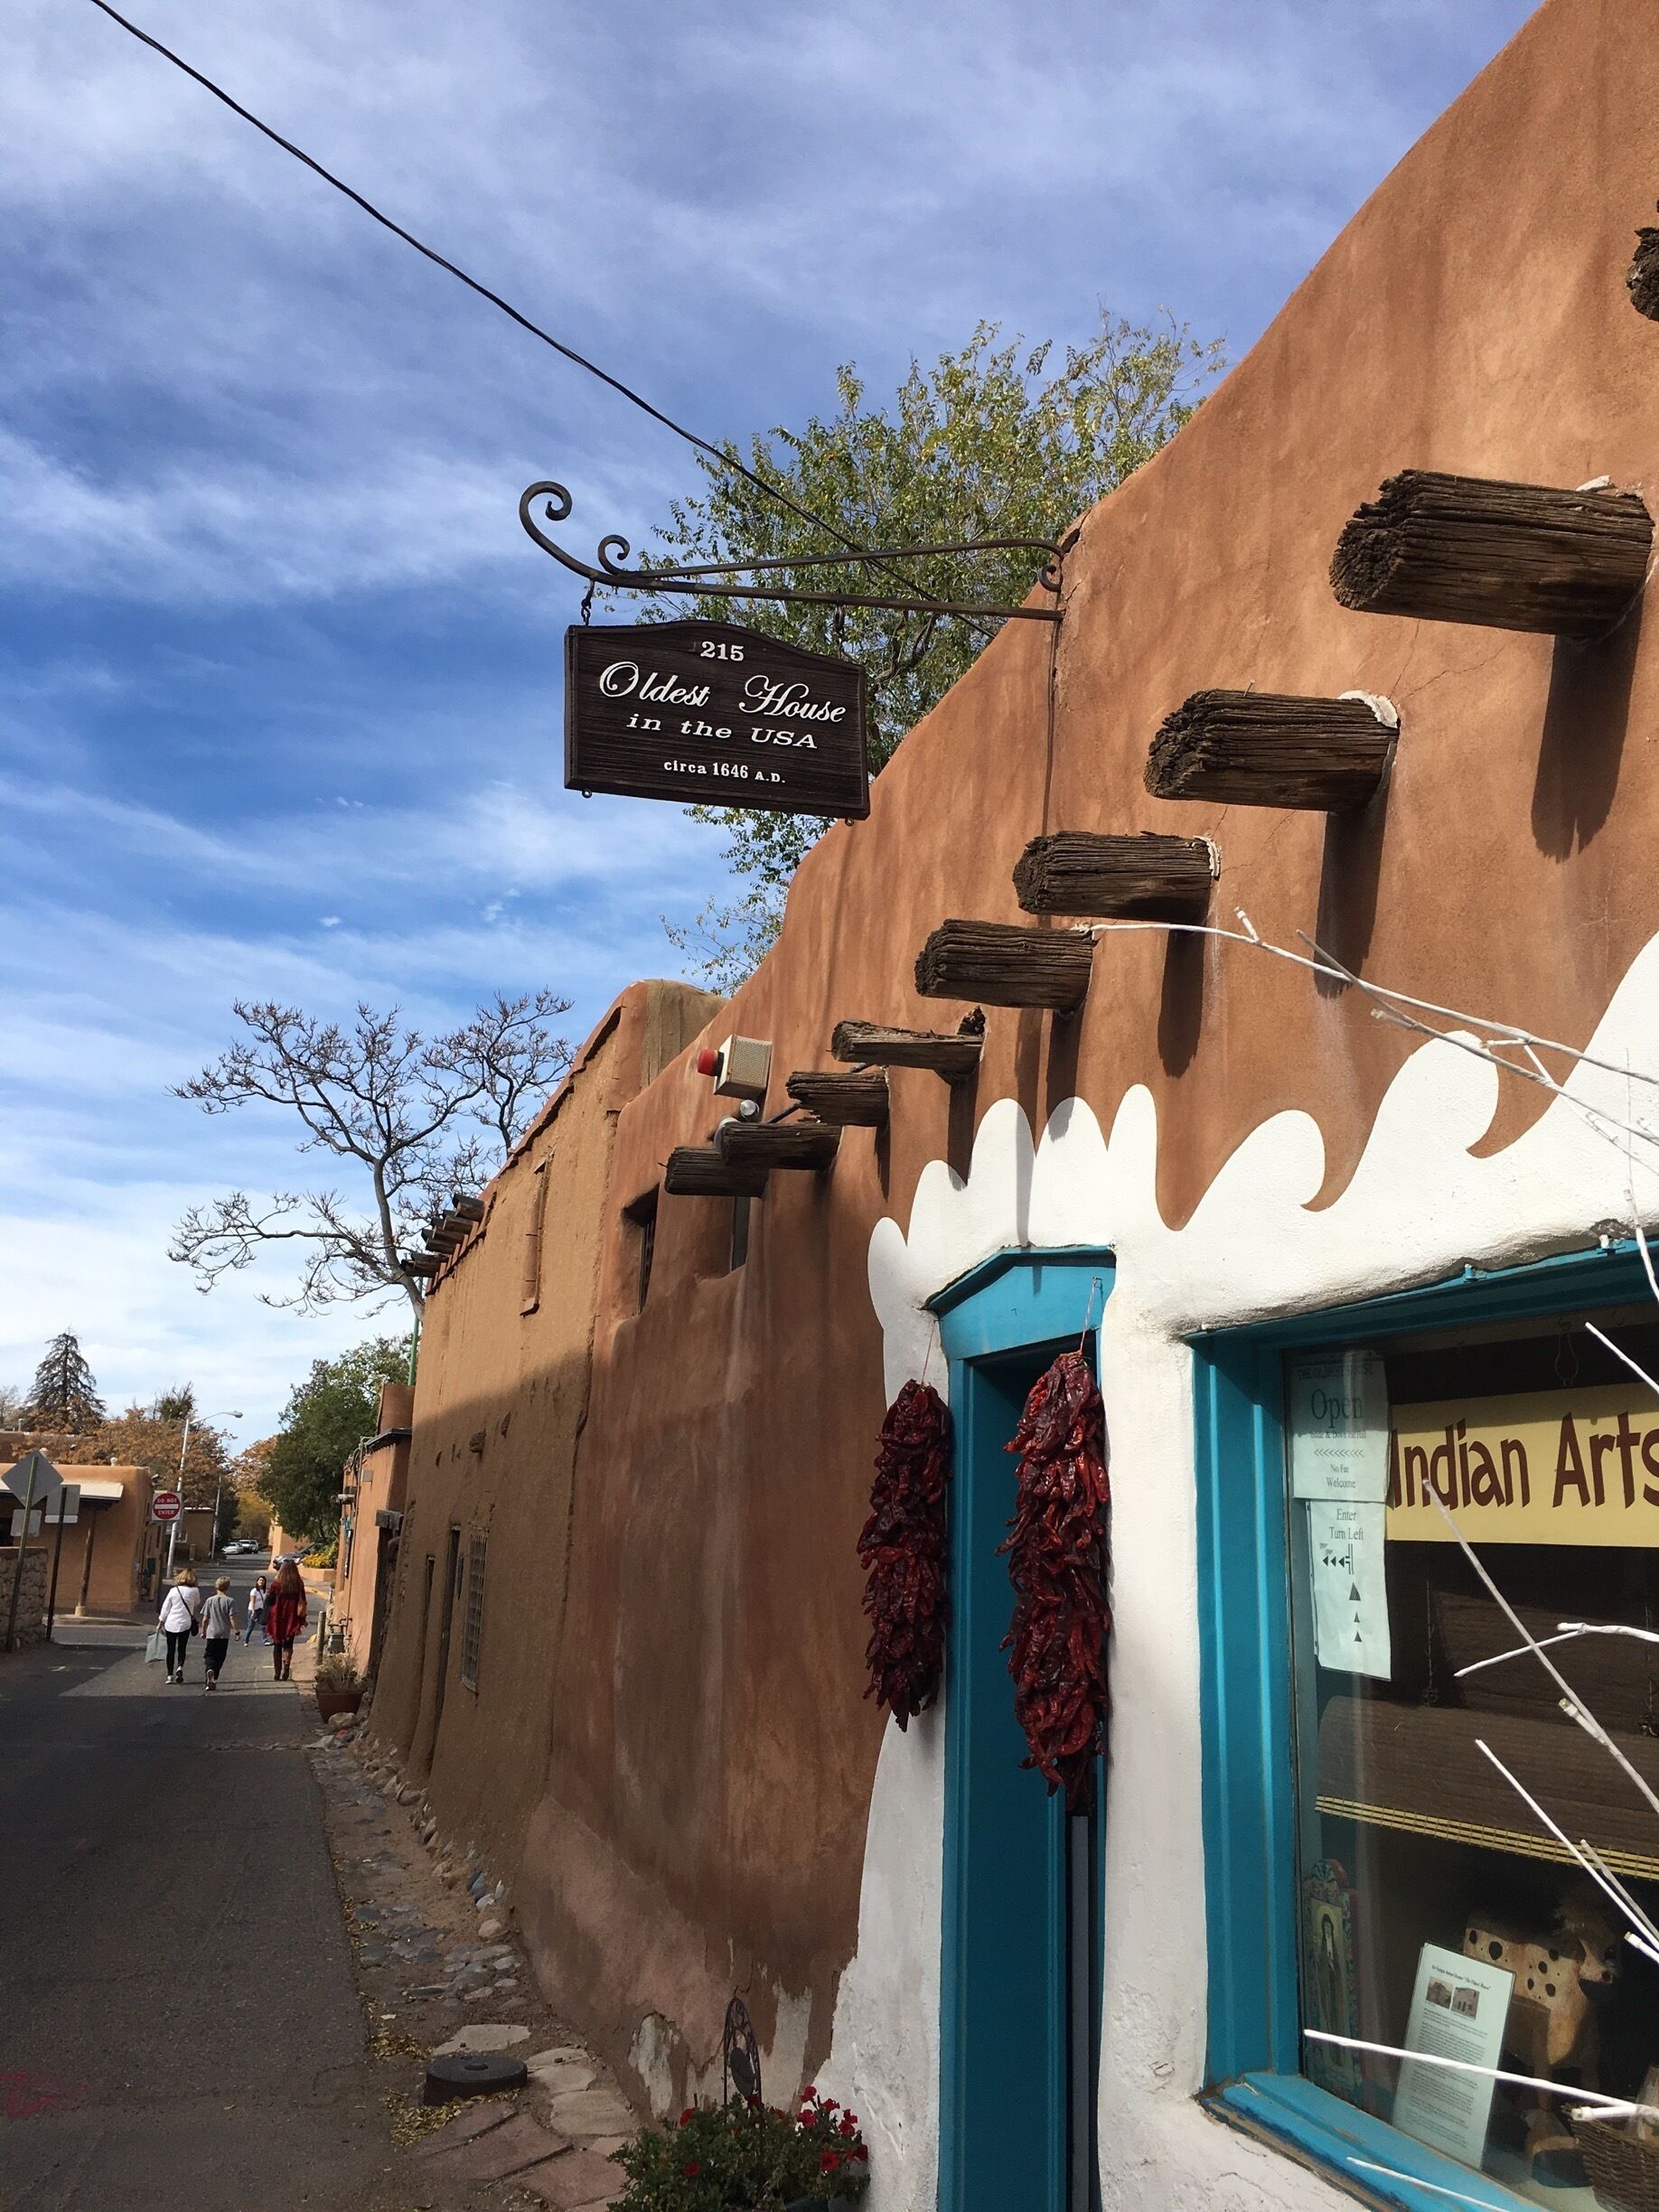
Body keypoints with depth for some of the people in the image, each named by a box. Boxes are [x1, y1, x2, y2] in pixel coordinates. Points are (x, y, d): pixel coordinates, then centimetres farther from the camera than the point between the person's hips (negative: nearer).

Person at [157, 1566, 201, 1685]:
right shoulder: (195, 1591, -5)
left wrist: (160, 1622, 13)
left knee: (171, 1649, 10)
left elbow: (165, 1607, 4)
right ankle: (180, 1667, -12)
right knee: (182, 1648, 12)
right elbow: (197, 1605, 11)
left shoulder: (173, 1590, -1)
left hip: (171, 1623, 1)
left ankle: (170, 1674, 10)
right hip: (185, 1623, -1)